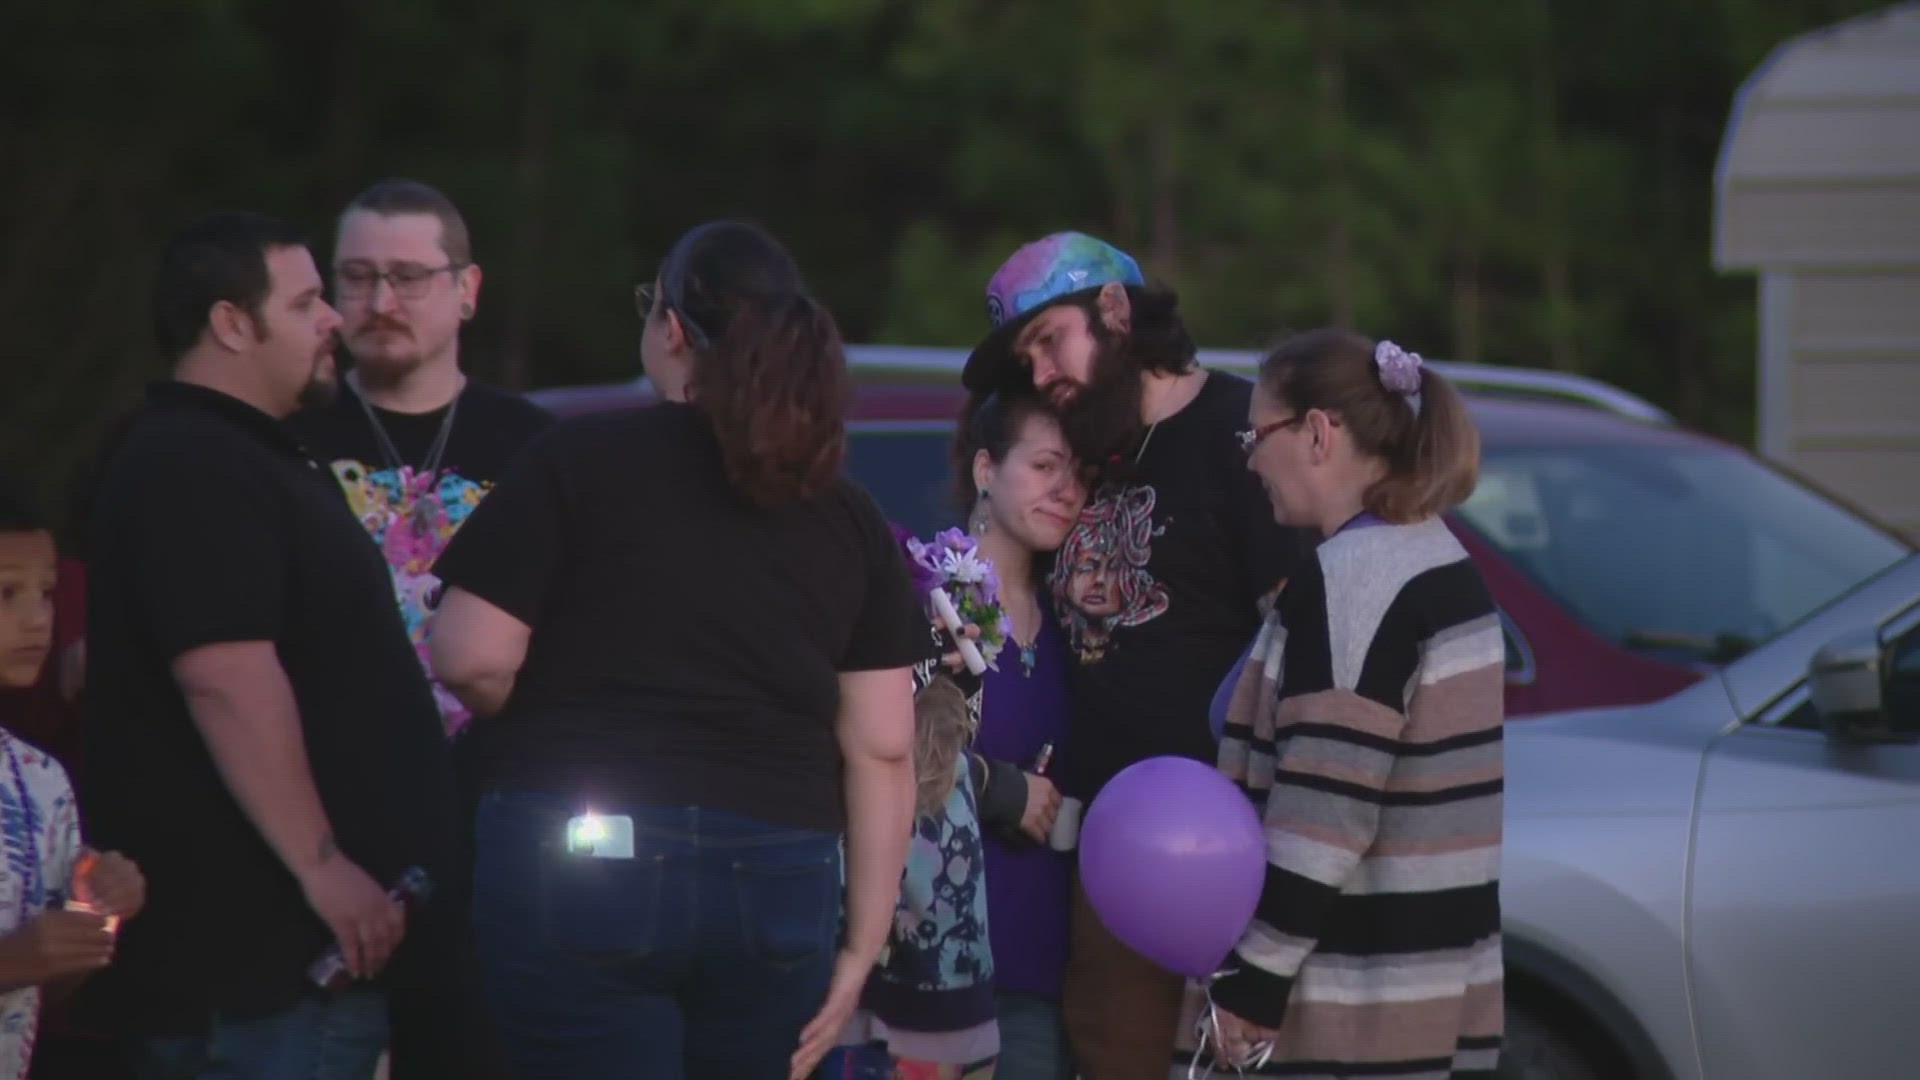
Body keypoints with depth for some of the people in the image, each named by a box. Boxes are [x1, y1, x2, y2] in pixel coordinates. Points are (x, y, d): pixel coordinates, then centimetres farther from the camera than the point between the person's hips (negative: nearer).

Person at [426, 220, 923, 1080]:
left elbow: (472, 659, -7)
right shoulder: (849, 516, 9)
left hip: (578, 858, -4)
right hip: (776, 879, 4)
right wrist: (862, 946, 10)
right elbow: (881, 748, 6)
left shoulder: (581, 458, -2)